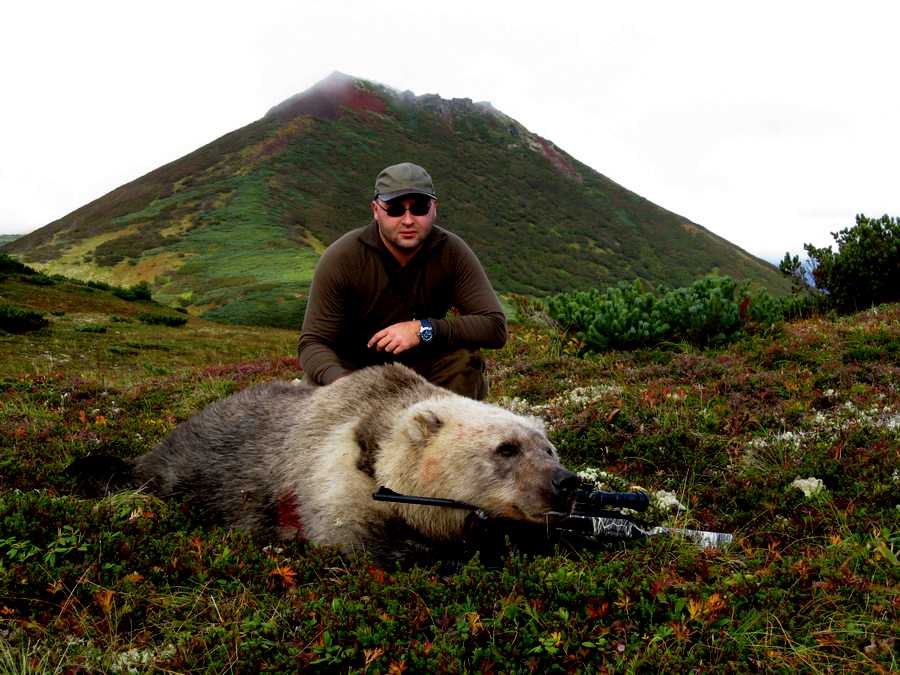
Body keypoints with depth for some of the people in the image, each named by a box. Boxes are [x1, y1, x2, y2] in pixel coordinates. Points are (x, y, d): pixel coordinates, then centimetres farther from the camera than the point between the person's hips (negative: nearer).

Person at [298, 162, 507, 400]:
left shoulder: (452, 252, -15)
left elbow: (495, 326, -19)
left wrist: (423, 329, -31)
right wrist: (339, 381, -41)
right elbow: (312, 342, -18)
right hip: (352, 367, -2)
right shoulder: (340, 258, -19)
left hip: (420, 364, 2)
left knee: (465, 358, -25)